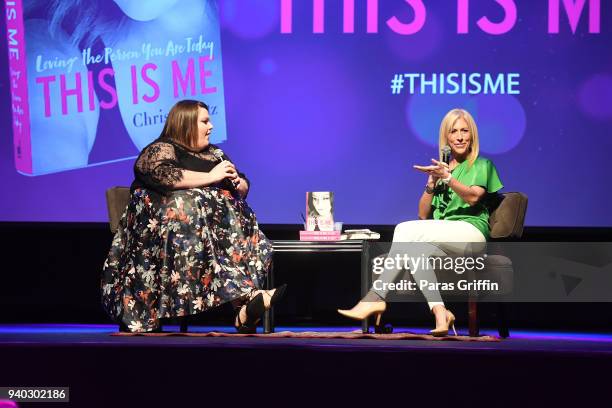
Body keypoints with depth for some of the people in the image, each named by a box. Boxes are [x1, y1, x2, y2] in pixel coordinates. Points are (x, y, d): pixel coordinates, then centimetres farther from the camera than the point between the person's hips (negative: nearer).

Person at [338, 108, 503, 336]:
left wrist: (447, 177, -24)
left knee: (407, 231, -27)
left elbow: (473, 197, -10)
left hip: (471, 233, -5)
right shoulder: (440, 168, 26)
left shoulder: (482, 166, 12)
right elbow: (423, 215, 18)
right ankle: (440, 313, -40)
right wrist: (432, 183, 2)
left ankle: (375, 298, -29)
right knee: (416, 248, -33)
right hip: (443, 237, 5)